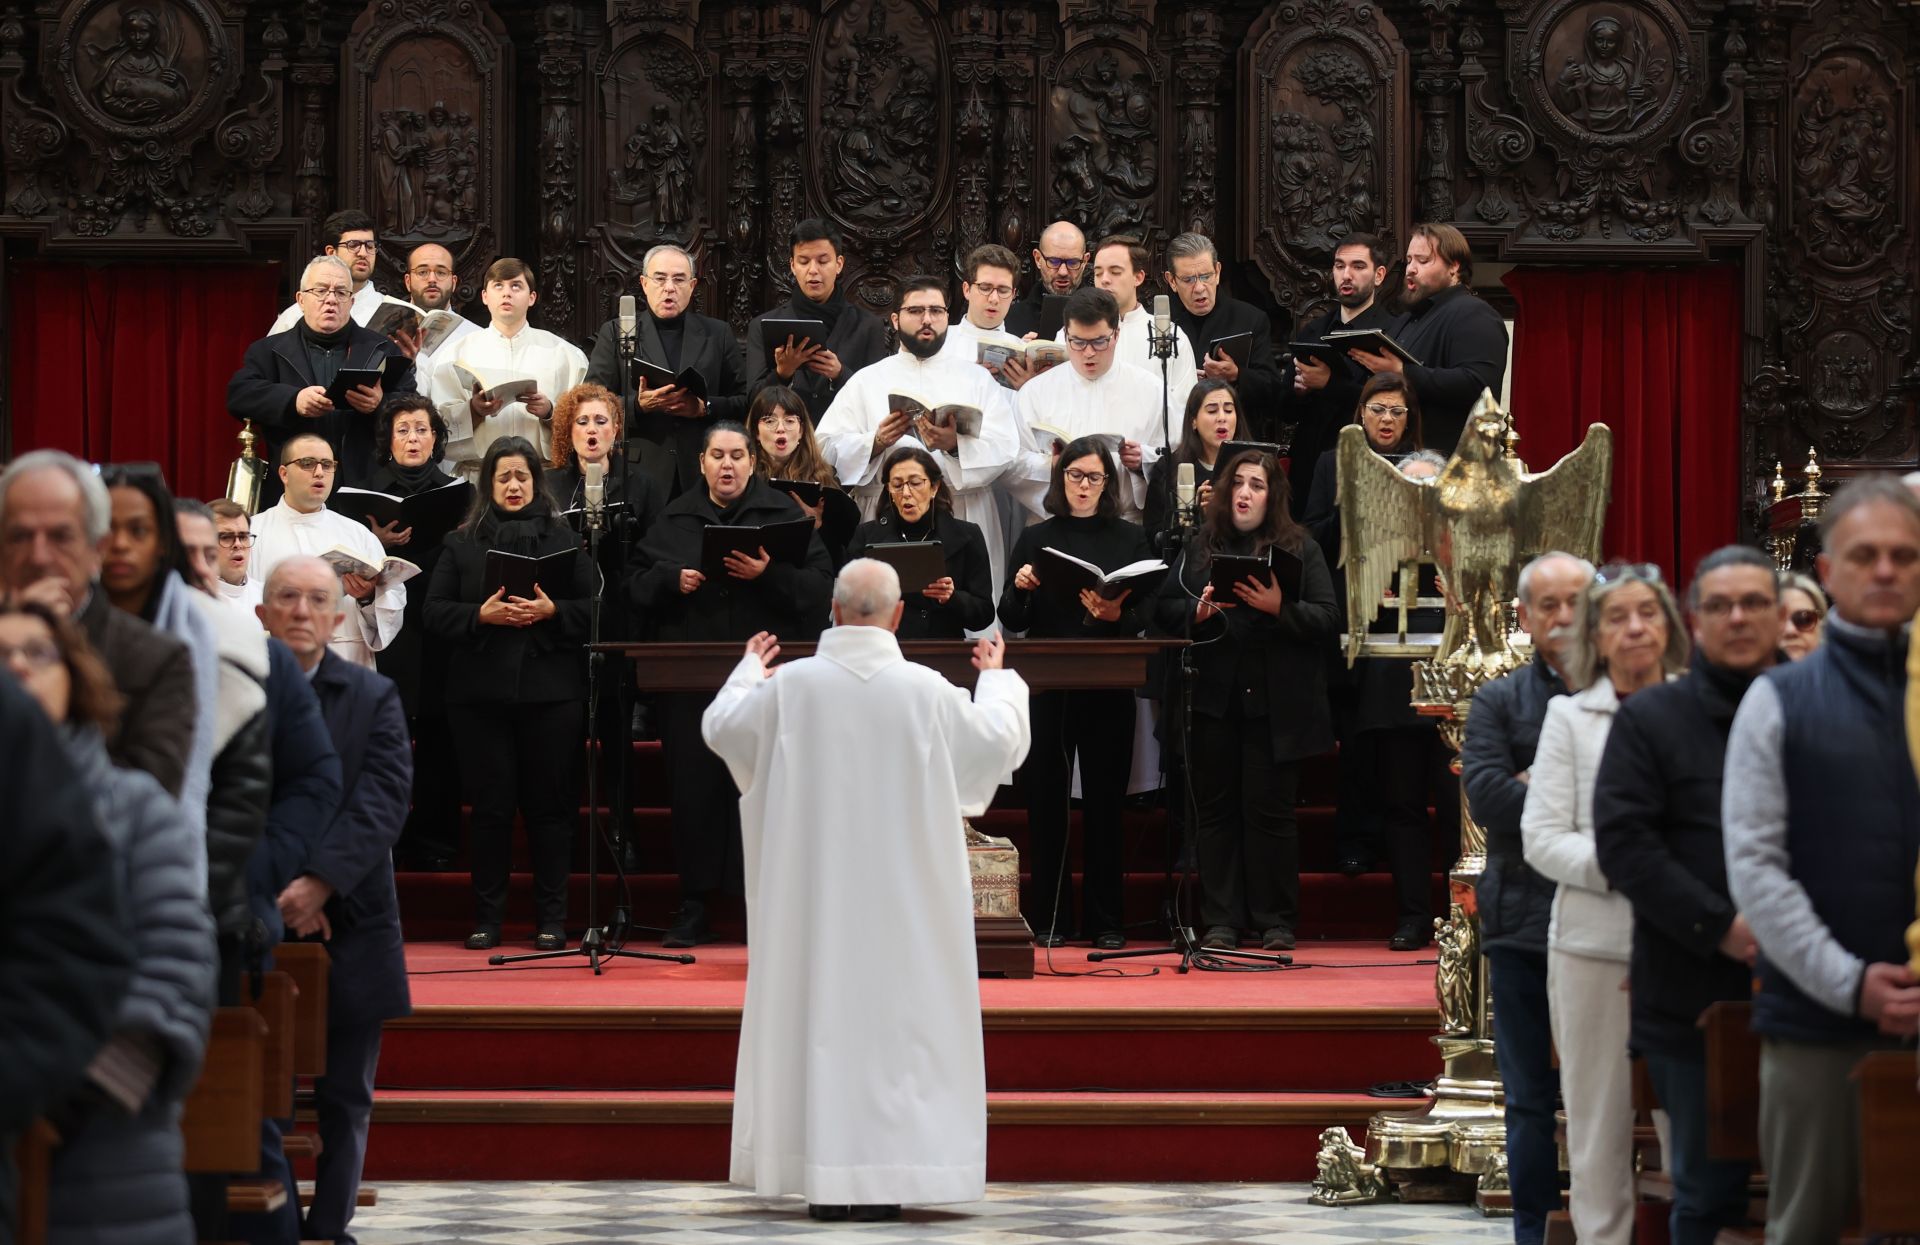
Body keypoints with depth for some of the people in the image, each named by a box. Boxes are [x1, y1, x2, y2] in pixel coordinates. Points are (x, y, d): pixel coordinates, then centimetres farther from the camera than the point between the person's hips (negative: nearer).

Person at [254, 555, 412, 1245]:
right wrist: (272, 891, -13)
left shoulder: (374, 697, 5)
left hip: (349, 926, 1)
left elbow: (383, 802, -6)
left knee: (344, 1100, 5)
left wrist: (319, 881, -19)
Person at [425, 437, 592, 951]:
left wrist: (551, 611, -13)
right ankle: (487, 917, 9)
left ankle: (551, 918, 6)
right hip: (481, 692, 1)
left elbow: (593, 609, 3)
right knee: (490, 805, 2)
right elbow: (435, 613, 4)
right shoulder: (462, 542, 10)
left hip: (550, 691, -1)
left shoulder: (563, 539, 8)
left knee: (549, 803, 1)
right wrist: (481, 615, -11)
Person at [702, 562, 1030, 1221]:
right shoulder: (926, 691, -9)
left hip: (813, 890, 1)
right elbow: (1001, 742, 7)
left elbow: (720, 727, 11)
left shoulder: (791, 684, -7)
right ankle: (879, 1181, 2)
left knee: (817, 1016, 7)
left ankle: (824, 1181, 5)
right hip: (901, 892, -1)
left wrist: (748, 670, 31)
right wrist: (996, 679, 26)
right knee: (892, 1018, 5)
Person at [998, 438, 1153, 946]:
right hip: (1047, 688, 1)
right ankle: (1050, 918, 7)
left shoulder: (1130, 538, 8)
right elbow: (1011, 620, 6)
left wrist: (1115, 615, -20)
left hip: (1107, 689, -1)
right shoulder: (1036, 539, 10)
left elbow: (1143, 614, 1)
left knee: (1105, 801, 2)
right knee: (1045, 799, 1)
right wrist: (1020, 589, -14)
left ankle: (1106, 919, 7)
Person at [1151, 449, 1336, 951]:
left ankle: (1276, 922, 6)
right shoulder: (1200, 547, 13)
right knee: (1215, 810, 4)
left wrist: (1279, 607, -18)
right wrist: (1197, 612, -11)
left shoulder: (1299, 547, 5)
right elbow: (1162, 609, 9)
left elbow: (1328, 619, -3)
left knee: (1270, 810, -1)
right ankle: (1220, 922, 9)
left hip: (1274, 704, -3)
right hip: (1212, 700, 3)